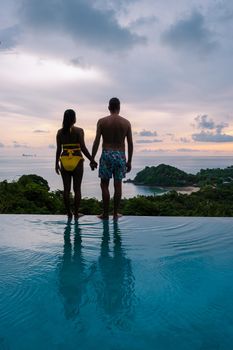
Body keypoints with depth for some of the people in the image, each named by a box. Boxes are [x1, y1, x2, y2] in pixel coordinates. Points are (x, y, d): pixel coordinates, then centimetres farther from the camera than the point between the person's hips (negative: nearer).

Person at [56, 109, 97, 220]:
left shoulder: (60, 132, 3)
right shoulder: (79, 131, -7)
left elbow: (58, 150, 4)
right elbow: (83, 148, -13)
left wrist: (57, 164, 13)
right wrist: (92, 161, -6)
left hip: (64, 161, 3)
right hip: (77, 161, -3)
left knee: (66, 188, 8)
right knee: (77, 189, 5)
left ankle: (69, 213, 14)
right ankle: (76, 213, 9)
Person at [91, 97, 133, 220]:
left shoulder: (102, 121, -2)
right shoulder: (126, 122, 2)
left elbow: (96, 142, -6)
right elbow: (130, 144, 2)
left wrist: (92, 159, 1)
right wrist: (129, 161, 10)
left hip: (106, 155, -2)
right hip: (120, 156, 2)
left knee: (104, 185, 7)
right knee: (118, 185, 8)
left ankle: (105, 213, 10)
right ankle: (115, 213, 15)